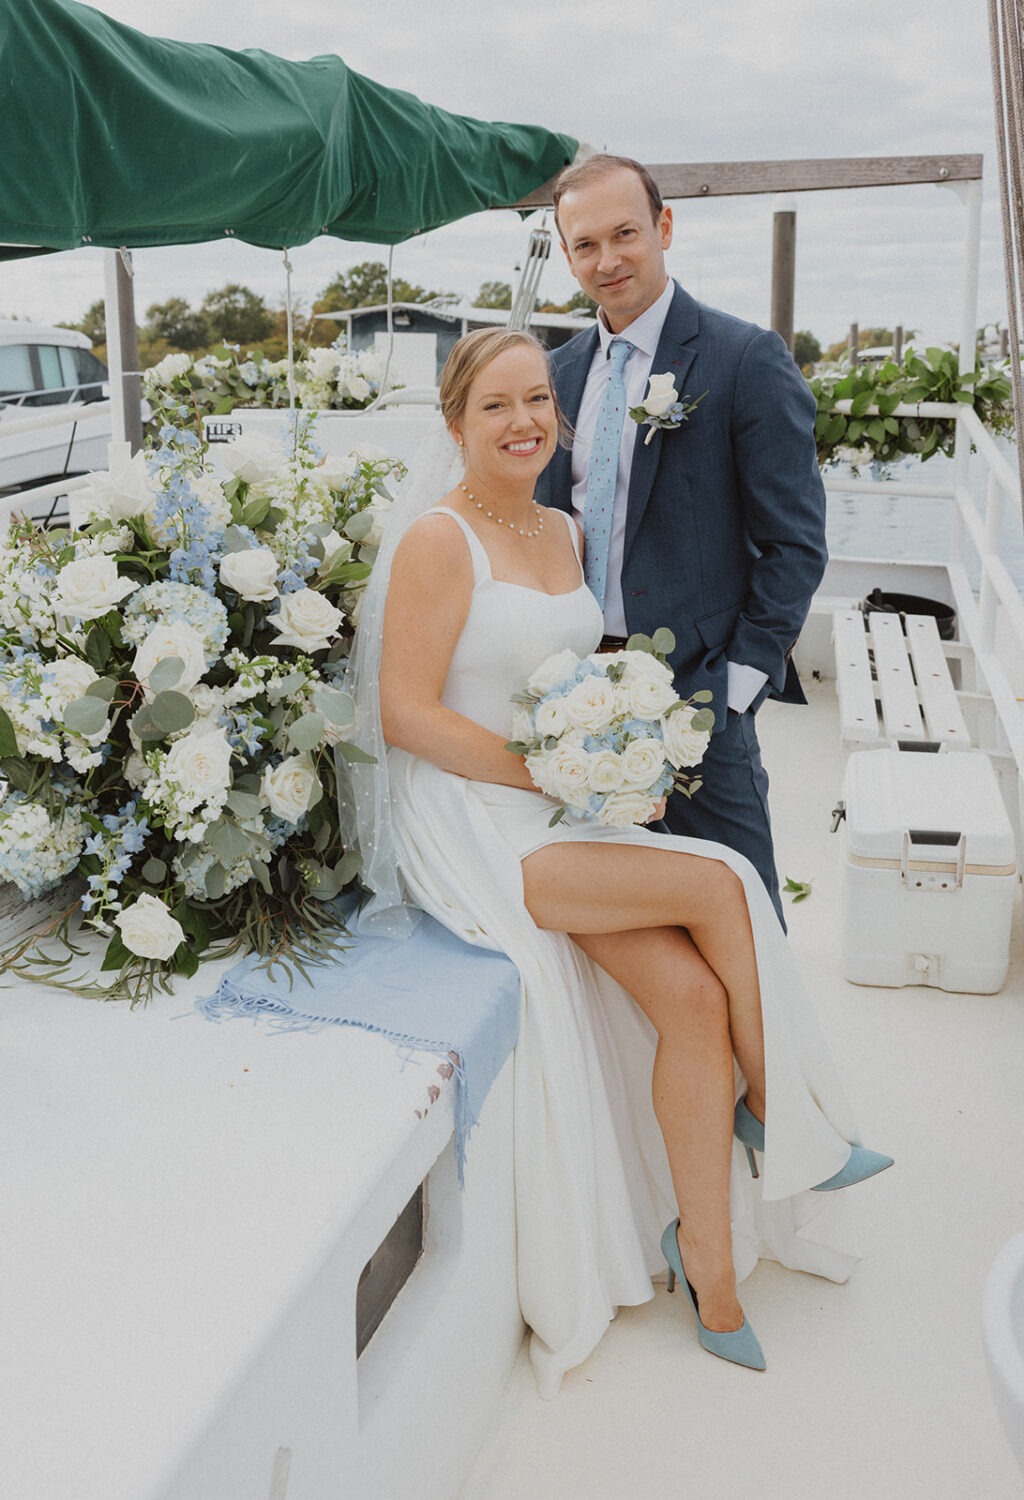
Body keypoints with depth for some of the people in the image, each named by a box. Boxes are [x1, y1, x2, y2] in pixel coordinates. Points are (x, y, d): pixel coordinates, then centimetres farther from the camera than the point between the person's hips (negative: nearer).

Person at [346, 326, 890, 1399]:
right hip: (474, 822, -6)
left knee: (693, 996, -14)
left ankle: (711, 1268, 1)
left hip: (572, 810, 7)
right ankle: (773, 1114, 5)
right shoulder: (437, 539, -9)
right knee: (718, 888, -20)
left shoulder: (562, 533, 15)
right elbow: (407, 716, -14)